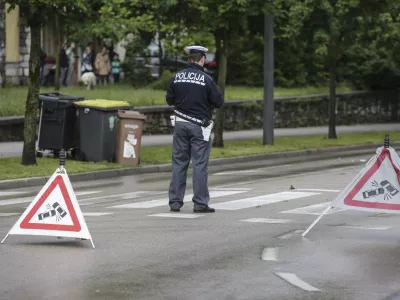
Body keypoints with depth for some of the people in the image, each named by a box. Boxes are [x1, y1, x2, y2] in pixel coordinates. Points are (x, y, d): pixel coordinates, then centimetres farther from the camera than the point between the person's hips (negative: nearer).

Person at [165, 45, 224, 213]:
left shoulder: (177, 77, 1)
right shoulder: (206, 79, -11)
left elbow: (169, 100, 9)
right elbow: (219, 102, -7)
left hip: (180, 124, 4)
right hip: (199, 125, -4)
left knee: (178, 163, 9)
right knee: (200, 164, -1)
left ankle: (175, 201, 10)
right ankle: (200, 203, -1)